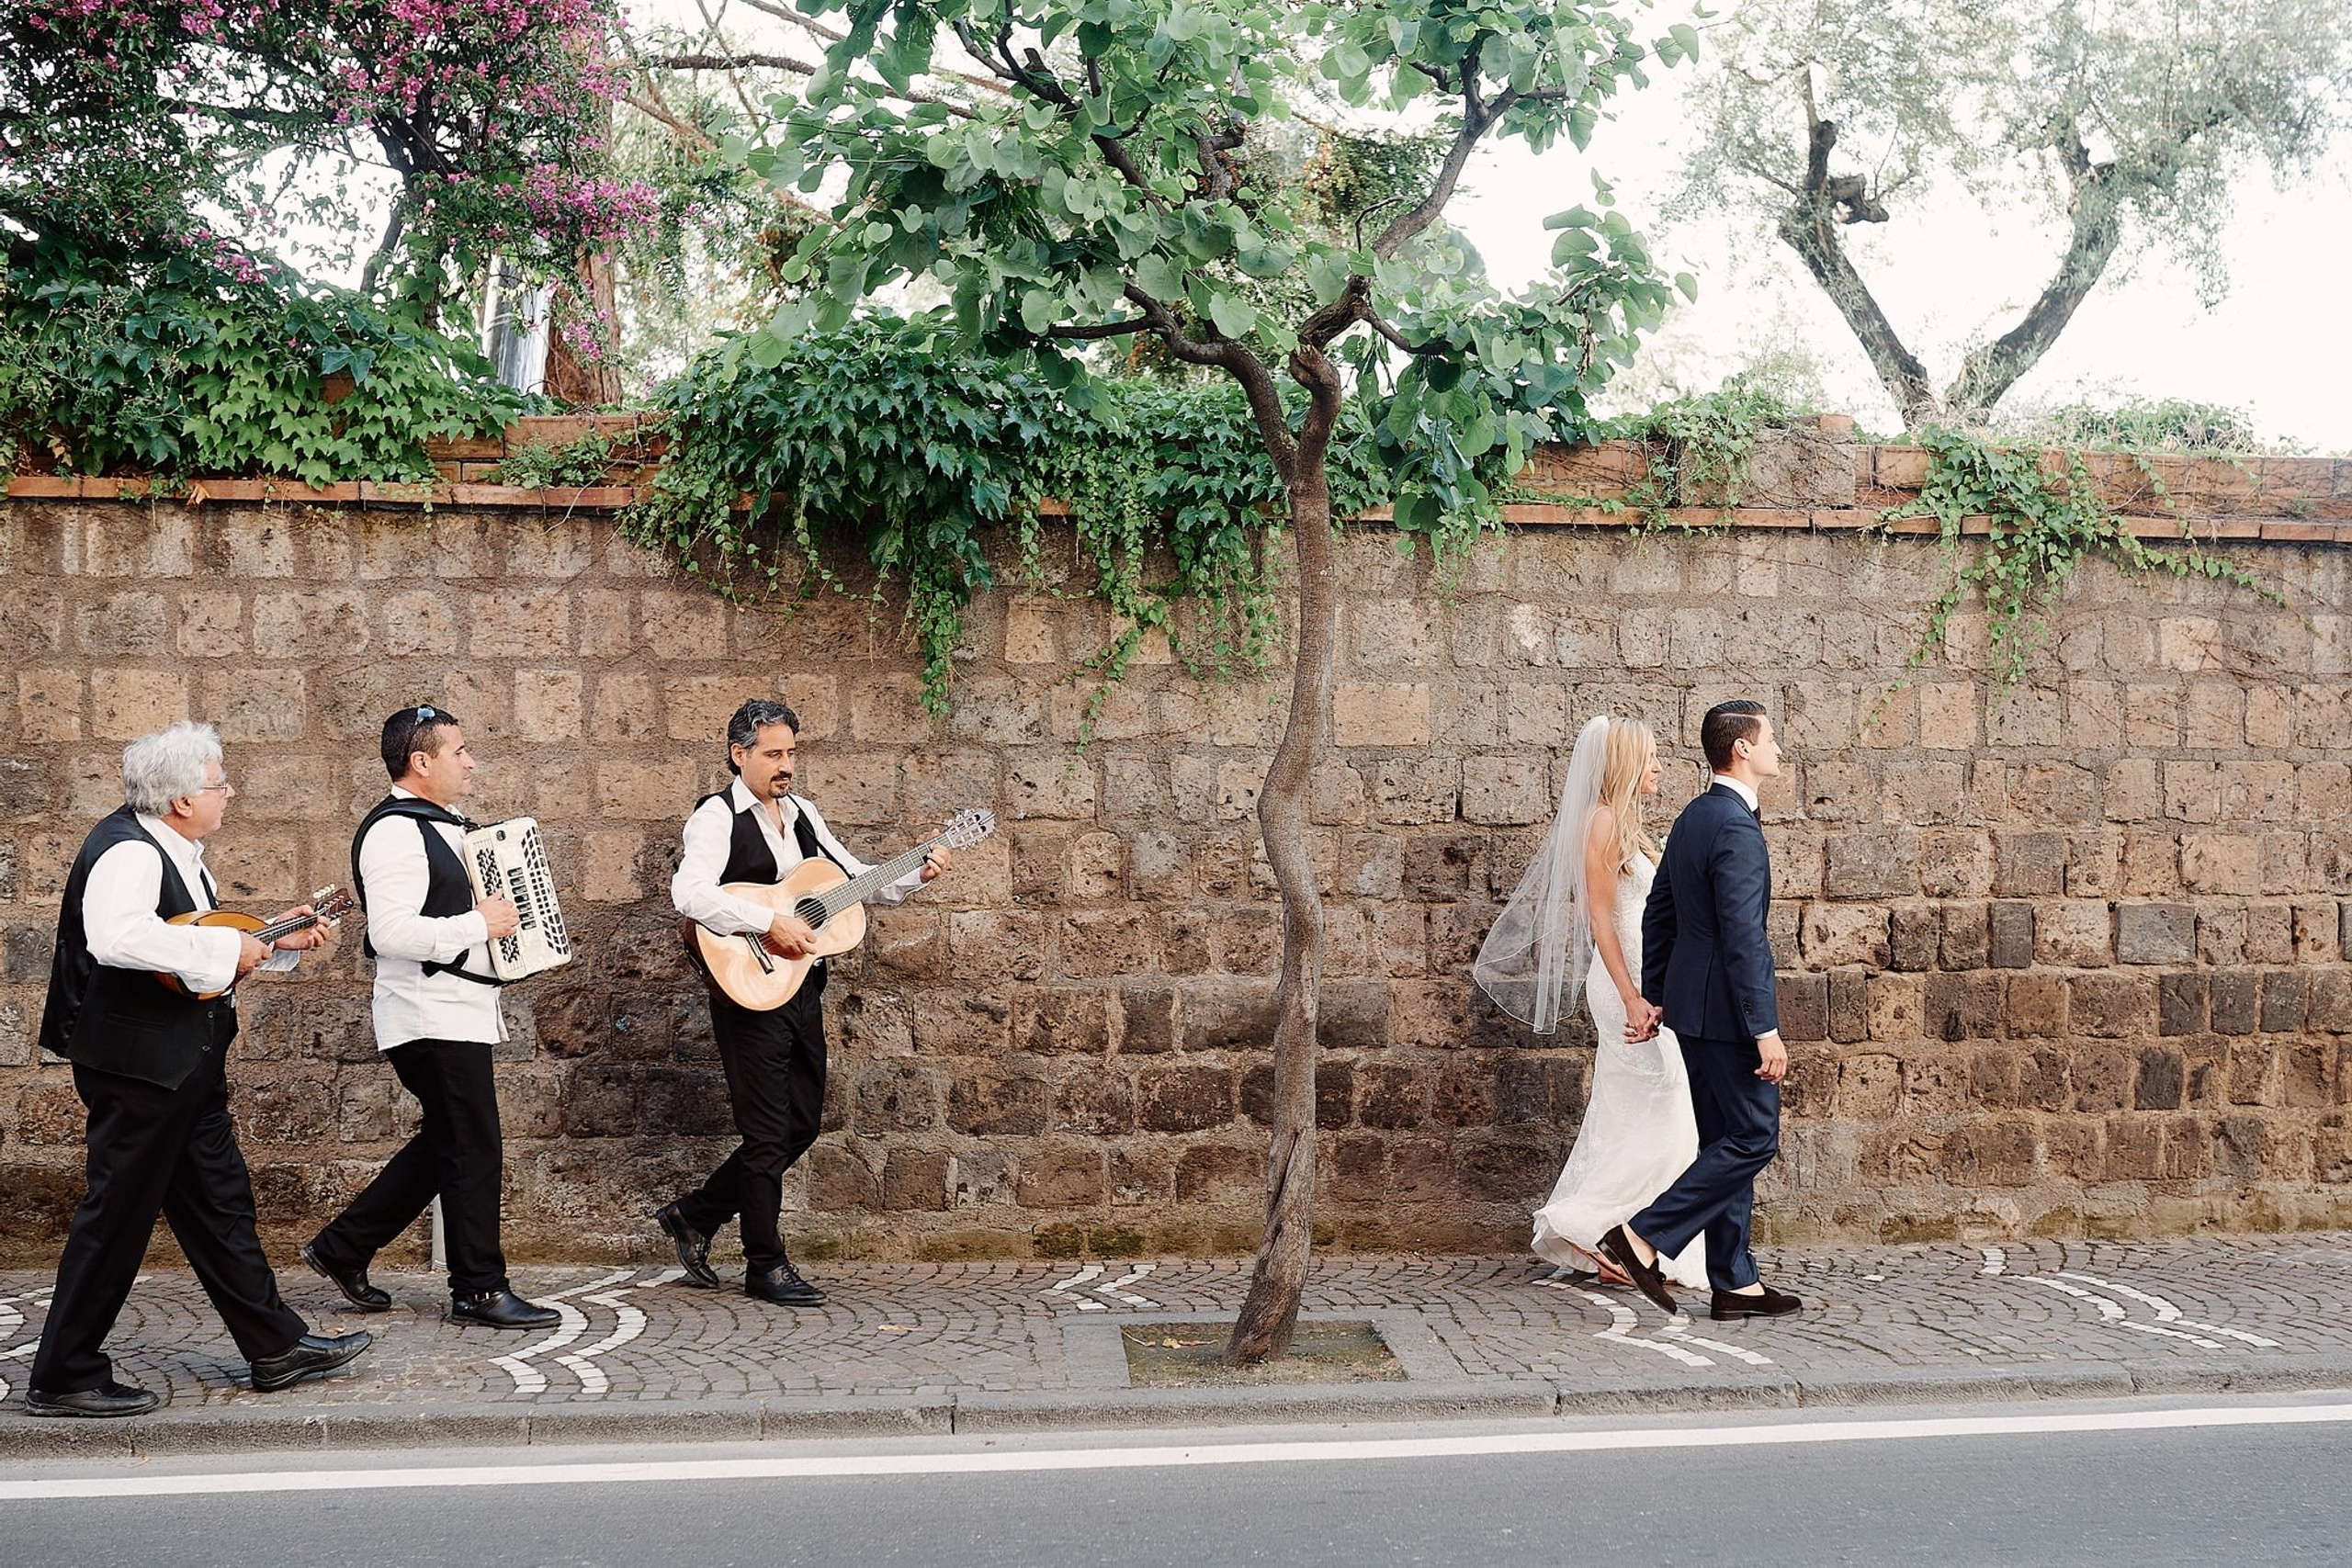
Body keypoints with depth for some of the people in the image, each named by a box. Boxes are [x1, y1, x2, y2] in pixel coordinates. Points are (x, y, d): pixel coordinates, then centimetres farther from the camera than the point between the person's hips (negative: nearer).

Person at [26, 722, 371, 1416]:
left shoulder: (175, 851, 12)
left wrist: (273, 938, 12)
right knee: (117, 1217, 0)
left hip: (186, 1064, 10)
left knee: (220, 1202, 15)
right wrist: (226, 950, -30)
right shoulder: (126, 851, -20)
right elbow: (118, 937, -39)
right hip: (139, 1064, -10)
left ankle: (276, 1348, 24)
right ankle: (65, 1378, 13)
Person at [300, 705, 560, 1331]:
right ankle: (480, 1289, 6)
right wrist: (479, 924, -20)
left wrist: (496, 911, 14)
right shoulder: (395, 831, -17)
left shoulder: (434, 827, 16)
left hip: (455, 1010, 10)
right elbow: (392, 933, -27)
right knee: (473, 1149, -3)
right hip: (432, 1016, -10)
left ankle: (343, 1247, 25)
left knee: (444, 1144, 17)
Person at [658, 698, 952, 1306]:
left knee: (802, 1125, 13)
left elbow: (856, 878, 18)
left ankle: (693, 1216, 27)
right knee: (768, 1134, -1)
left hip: (803, 988, 8)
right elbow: (690, 892, -26)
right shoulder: (717, 816, -10)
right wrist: (770, 922, -28)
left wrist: (917, 873, 3)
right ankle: (766, 1267, 13)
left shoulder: (801, 813, 13)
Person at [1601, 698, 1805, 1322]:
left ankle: (1735, 1284, 16)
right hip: (1727, 1008, -10)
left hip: (1692, 1003, 10)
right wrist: (1766, 1030, -22)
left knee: (1728, 1141, 12)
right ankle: (1645, 1236, -4)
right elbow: (1743, 938, -23)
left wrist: (1657, 995, 23)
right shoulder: (1736, 828, -19)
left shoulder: (1693, 817, 12)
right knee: (1754, 1138, -2)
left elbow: (1658, 914, 17)